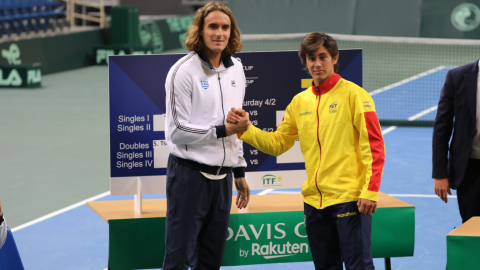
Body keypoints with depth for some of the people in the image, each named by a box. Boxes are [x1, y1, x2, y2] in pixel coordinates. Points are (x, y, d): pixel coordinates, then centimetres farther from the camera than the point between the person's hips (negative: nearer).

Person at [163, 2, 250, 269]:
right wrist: (221, 131, -11)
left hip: (222, 177, 7)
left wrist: (240, 172, 21)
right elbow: (177, 131, -12)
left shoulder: (236, 69, 12)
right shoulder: (184, 71, -10)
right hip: (190, 174, -7)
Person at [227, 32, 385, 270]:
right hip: (314, 201, 6)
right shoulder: (300, 101, 12)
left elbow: (374, 146, -9)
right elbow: (277, 143, 16)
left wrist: (370, 191, -16)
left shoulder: (353, 94, -5)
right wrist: (246, 129, 1)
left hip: (349, 199, -6)